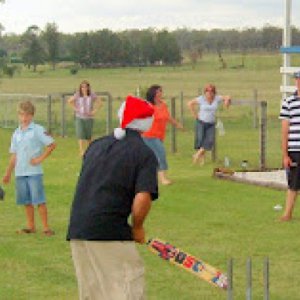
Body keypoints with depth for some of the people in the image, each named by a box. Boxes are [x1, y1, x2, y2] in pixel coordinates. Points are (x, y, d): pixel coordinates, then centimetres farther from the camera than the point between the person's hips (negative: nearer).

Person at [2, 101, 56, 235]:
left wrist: (40, 158, -10)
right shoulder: (16, 133, 13)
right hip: (20, 172, 5)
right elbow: (14, 155, 17)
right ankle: (31, 226, 18)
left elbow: (51, 144, -6)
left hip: (34, 171, -5)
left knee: (39, 200, -6)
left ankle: (46, 227, -3)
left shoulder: (38, 130, -3)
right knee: (26, 201, 9)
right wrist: (8, 173, 16)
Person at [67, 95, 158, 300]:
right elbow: (142, 199, -16)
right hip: (110, 231, -7)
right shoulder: (144, 154, -3)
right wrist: (137, 228, 1)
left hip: (77, 229, 7)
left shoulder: (97, 145, 17)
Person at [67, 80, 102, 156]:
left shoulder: (92, 95, -6)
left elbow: (99, 103, 7)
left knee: (88, 136, 7)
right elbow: (69, 101, 9)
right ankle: (82, 151, -12)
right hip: (79, 118, -1)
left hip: (89, 118, 1)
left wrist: (94, 111, -1)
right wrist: (75, 108, 0)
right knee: (81, 135, -11)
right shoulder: (77, 95, -6)